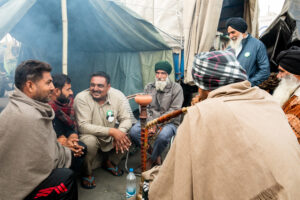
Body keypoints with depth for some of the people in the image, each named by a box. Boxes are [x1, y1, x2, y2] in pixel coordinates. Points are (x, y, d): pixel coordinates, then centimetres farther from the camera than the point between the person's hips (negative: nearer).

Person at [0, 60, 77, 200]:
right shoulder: (28, 116, -30)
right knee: (66, 177, -14)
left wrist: (65, 148, -2)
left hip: (15, 172, 9)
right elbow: (46, 164, -22)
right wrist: (69, 152, -6)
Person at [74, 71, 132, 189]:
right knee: (89, 141, -34)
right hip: (90, 135, -4)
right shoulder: (81, 98, -22)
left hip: (111, 136, 4)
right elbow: (83, 126, -28)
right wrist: (112, 131, -36)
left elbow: (126, 119, -10)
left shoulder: (118, 95, -13)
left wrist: (120, 132, -33)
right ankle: (87, 173, -2)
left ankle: (110, 162, 13)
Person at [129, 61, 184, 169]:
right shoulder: (148, 87, 11)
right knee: (134, 131, -24)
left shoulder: (176, 88, -2)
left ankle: (152, 159, -4)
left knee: (163, 136, -36)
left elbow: (174, 111, -9)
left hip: (169, 122, -3)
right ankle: (156, 156, -4)